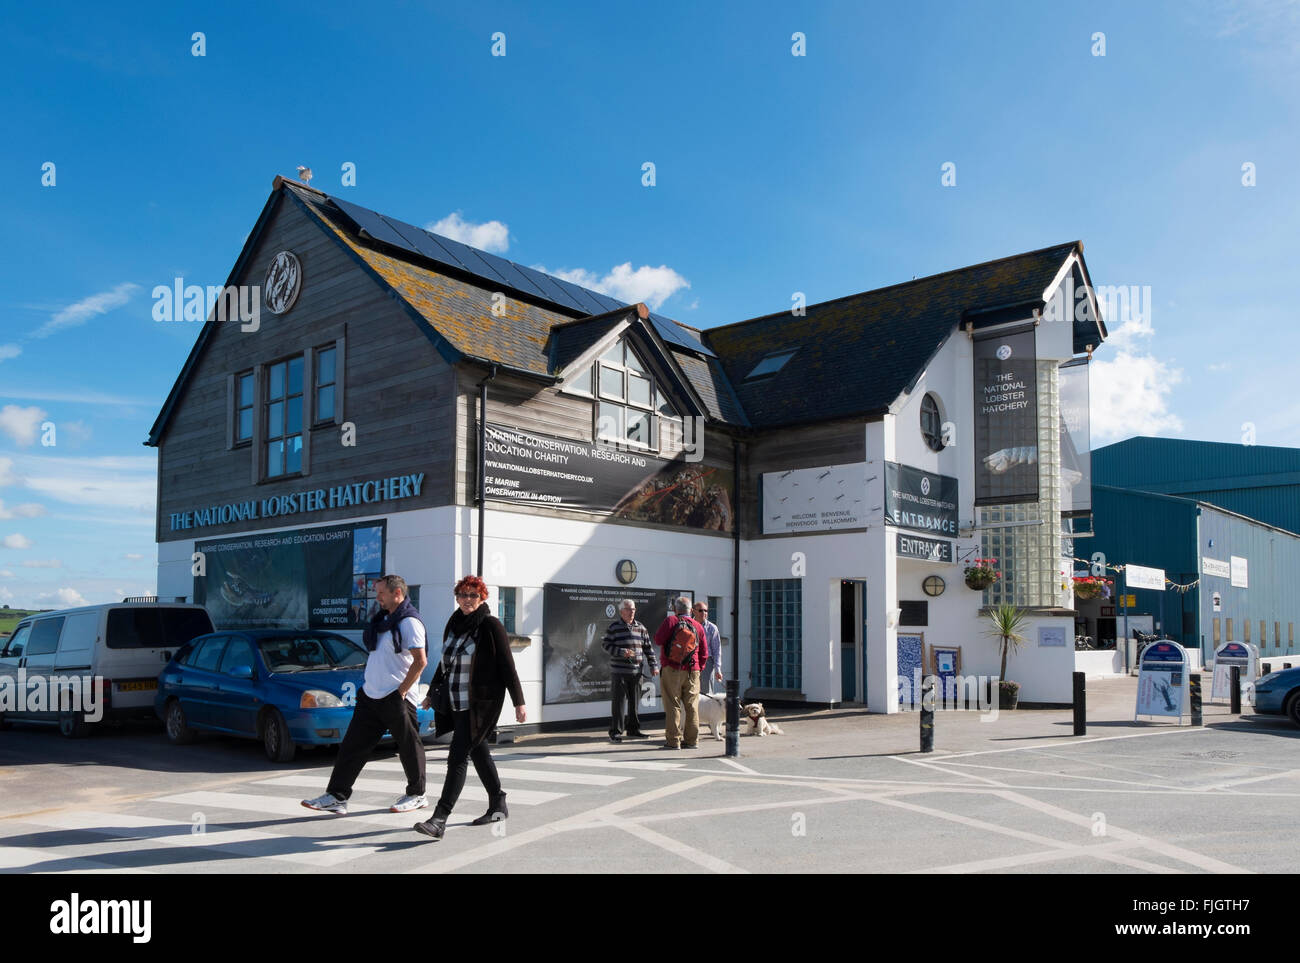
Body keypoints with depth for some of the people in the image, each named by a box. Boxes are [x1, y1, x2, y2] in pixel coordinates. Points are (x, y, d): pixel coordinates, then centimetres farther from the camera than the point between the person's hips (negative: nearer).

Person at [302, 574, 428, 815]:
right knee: (352, 746, 5)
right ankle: (336, 797, 7)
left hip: (396, 699, -9)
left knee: (409, 748, 5)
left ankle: (417, 795, 19)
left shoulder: (409, 622, -13)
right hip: (370, 696, 9)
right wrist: (368, 685, 16)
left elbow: (420, 661, -19)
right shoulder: (383, 619, 15)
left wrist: (401, 691, -17)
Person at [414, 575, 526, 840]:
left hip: (479, 704, -7)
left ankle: (439, 819, -12)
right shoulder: (454, 624, 10)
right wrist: (432, 693, 27)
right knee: (478, 752, 15)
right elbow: (444, 661, 22)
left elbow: (507, 667, -11)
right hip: (455, 703, 7)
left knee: (458, 757, -11)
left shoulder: (491, 626, -11)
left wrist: (519, 702, -12)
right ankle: (498, 805, 29)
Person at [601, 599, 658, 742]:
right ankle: (615, 732, 5)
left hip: (636, 671, 4)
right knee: (618, 702, -2)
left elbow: (648, 648, 13)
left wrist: (653, 666, 7)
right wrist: (621, 652, -17)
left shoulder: (640, 627, 10)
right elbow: (605, 644, -5)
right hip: (618, 671, -4)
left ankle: (633, 730, 23)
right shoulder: (614, 627, -2)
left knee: (634, 701, 11)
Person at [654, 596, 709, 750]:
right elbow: (704, 652, 12)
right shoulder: (698, 626, 10)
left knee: (673, 705, 1)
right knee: (692, 706, 8)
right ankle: (692, 740, 12)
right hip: (692, 671, 4)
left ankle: (673, 740, 1)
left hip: (672, 669, -3)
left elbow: (658, 640, -6)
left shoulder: (671, 621, -3)